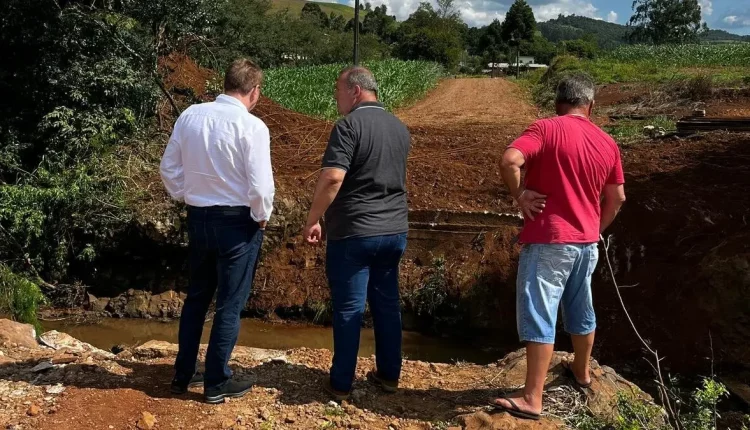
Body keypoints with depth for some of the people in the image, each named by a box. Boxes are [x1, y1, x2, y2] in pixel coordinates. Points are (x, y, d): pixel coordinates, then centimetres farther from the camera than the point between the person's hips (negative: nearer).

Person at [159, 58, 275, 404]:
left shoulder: (189, 116, 0)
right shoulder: (252, 126, -17)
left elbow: (169, 168, 6)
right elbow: (260, 185, -19)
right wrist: (262, 217, -2)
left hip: (198, 217, 6)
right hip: (237, 222, -5)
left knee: (196, 297, 20)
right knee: (230, 305, 8)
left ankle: (182, 375, 30)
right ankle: (217, 383, 19)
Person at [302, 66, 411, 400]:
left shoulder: (349, 125, -13)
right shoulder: (400, 128, 10)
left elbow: (333, 177, -23)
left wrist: (313, 220, -14)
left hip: (354, 232, -7)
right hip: (395, 231, 7)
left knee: (348, 307, 2)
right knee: (387, 303, 16)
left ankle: (341, 384, 12)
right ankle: (389, 374, 26)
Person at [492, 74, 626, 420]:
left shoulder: (546, 129, -9)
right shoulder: (607, 143, 7)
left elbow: (509, 160, -25)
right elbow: (616, 198, 12)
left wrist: (519, 196, -11)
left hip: (548, 241, -6)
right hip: (586, 242, 6)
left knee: (539, 317, -4)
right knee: (581, 311, 22)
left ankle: (532, 400, -2)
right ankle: (581, 372, 42)